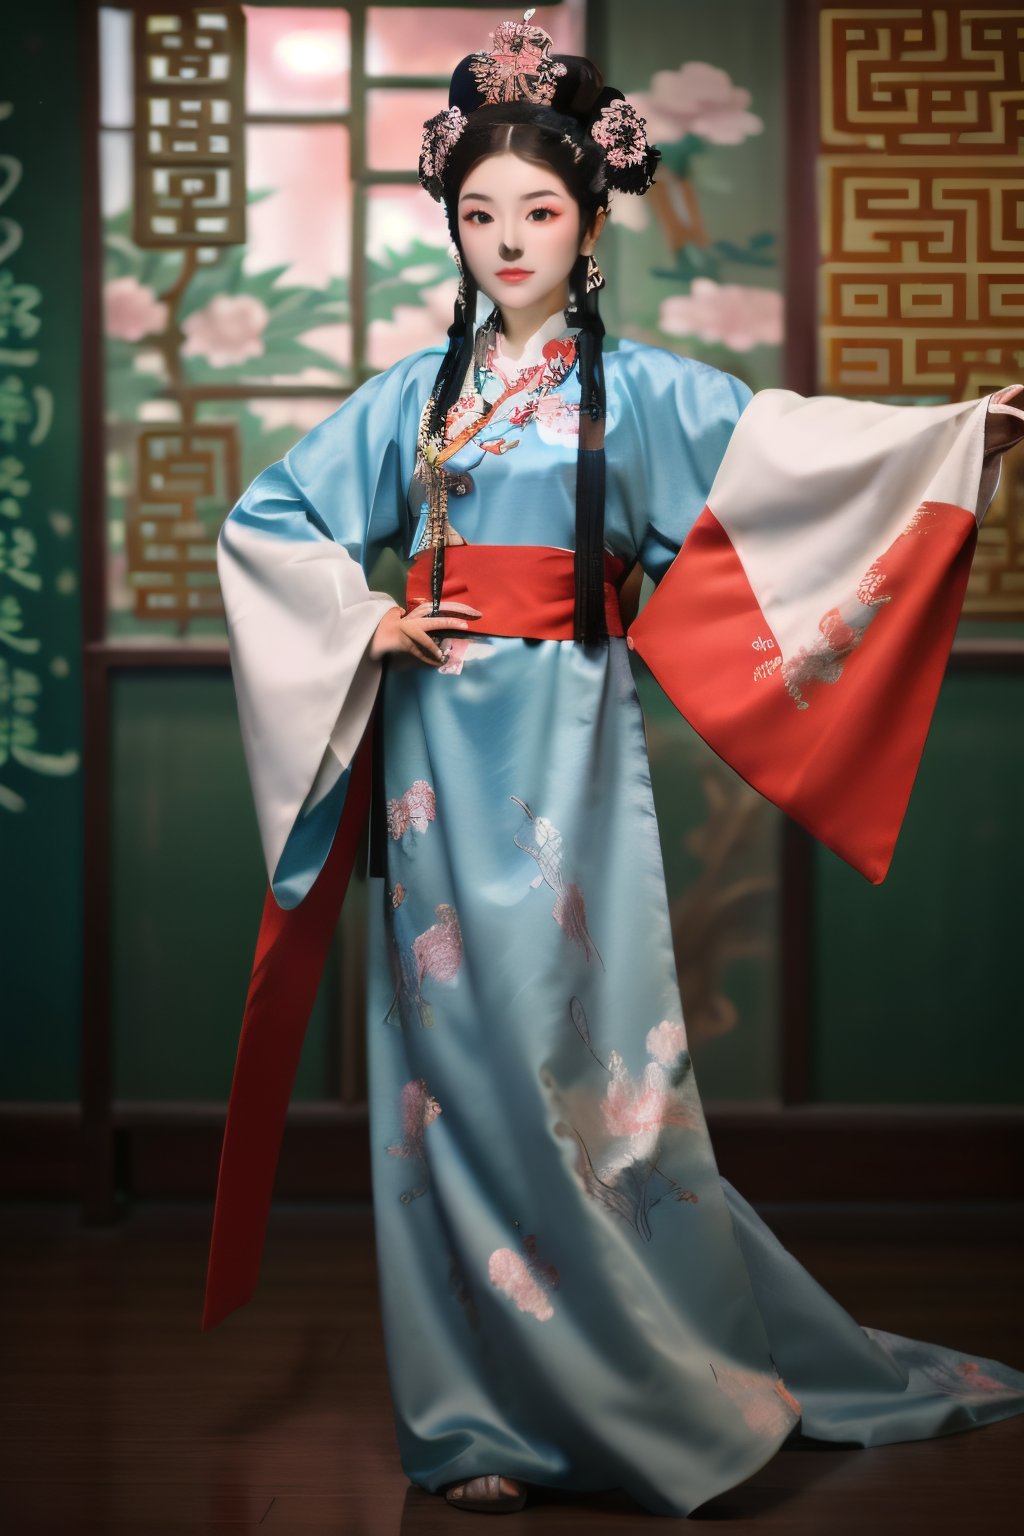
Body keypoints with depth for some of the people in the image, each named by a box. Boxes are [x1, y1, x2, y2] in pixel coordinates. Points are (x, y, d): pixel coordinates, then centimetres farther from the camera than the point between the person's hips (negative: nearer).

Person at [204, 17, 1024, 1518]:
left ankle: (610, 1383, 15)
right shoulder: (412, 396, 12)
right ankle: (481, 1413, 11)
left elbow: (789, 446, -12)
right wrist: (363, 624, 2)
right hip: (434, 748, 3)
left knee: (568, 1045, -3)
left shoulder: (634, 387, 3)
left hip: (564, 749, -2)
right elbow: (261, 522, 16)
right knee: (460, 1051, 2)